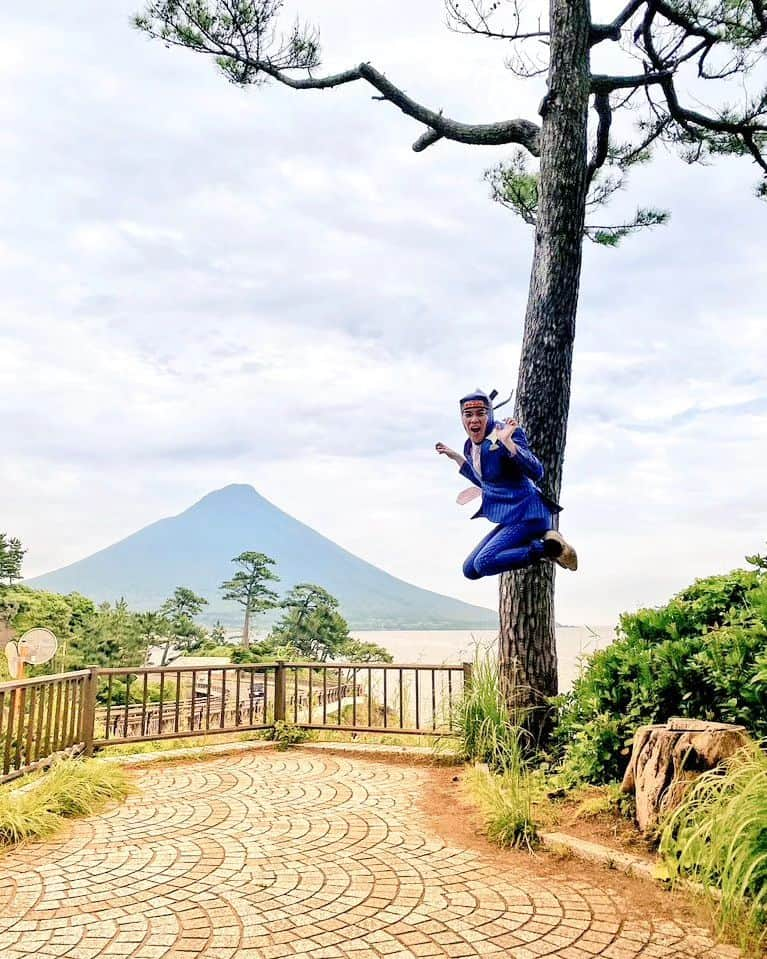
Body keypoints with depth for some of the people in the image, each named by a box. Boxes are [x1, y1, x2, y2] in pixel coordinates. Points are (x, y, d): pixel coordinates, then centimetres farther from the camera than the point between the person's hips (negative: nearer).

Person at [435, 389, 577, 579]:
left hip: (527, 514, -9)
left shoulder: (508, 432, -14)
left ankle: (548, 547, -10)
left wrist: (508, 442, -34)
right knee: (470, 570, 8)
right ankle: (540, 540, 7)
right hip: (509, 519, 9)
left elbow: (537, 473, -24)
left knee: (483, 563, -24)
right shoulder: (470, 446, 9)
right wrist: (456, 457, 19)